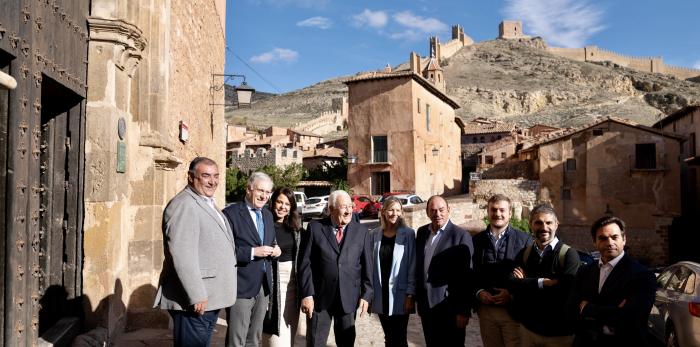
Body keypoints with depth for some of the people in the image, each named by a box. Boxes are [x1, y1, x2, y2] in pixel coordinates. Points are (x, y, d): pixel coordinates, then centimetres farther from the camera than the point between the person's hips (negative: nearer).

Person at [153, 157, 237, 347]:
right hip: (195, 301, -10)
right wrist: (197, 296, -24)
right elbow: (182, 254, -24)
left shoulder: (207, 203, 16)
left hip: (210, 299, 10)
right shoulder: (184, 205, -15)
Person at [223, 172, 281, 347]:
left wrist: (274, 250, -2)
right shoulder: (230, 213, -11)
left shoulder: (268, 215, 12)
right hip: (241, 286, -7)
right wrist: (252, 252, -23)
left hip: (264, 286, 7)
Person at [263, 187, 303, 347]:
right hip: (275, 279, -5)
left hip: (294, 279, 5)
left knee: (290, 324, 14)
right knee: (276, 327, -3)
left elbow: (301, 254, 11)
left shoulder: (295, 226, 8)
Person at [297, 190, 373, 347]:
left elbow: (367, 266, 4)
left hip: (349, 298, 2)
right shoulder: (315, 228, -1)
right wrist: (306, 294, -9)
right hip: (319, 298, -1)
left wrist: (366, 295, -1)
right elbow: (305, 263, -4)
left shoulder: (361, 231, 4)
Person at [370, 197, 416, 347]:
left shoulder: (408, 234, -6)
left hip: (399, 294, -3)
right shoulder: (375, 234, 3)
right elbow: (371, 264, 7)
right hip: (381, 294, 3)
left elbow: (412, 266, -7)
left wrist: (410, 294, -11)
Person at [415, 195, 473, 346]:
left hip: (449, 308, -5)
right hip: (426, 306, 5)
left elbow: (466, 277, -12)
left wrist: (464, 311, -13)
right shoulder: (421, 232, 7)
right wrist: (419, 300, 12)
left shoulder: (461, 235, -11)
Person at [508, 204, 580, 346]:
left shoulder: (569, 254, -10)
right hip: (528, 328, 4)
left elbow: (566, 289, -23)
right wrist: (542, 283, -21)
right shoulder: (523, 254, 4)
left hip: (560, 332, -4)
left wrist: (526, 283, -13)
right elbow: (512, 284, -8)